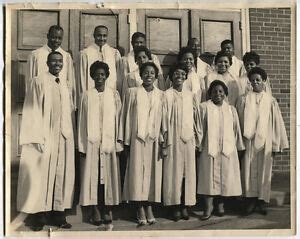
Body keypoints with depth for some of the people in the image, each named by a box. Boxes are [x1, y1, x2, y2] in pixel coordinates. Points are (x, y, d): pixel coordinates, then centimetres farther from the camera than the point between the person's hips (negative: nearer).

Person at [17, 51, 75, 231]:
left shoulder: (64, 86, 14)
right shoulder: (39, 82, -3)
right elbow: (33, 111, -7)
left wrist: (70, 136, 8)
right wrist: (38, 138, -15)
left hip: (63, 137, 5)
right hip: (45, 138, -5)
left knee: (61, 175, 6)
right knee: (41, 175, -1)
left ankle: (59, 214, 14)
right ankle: (39, 216, 10)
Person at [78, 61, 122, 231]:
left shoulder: (114, 95, 6)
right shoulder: (87, 95, 6)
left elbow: (118, 119, 4)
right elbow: (82, 121, 5)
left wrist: (118, 143, -2)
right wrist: (82, 145, 0)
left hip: (109, 142, 0)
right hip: (91, 142, 0)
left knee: (109, 175, 1)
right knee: (92, 176, 2)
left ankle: (108, 210, 8)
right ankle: (96, 210, 11)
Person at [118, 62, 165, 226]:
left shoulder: (160, 95, 10)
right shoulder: (132, 92, 6)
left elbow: (164, 119, 9)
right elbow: (126, 116, 4)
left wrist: (163, 140, 0)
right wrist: (126, 140, 0)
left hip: (154, 140, 2)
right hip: (137, 139, -1)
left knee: (153, 172, 3)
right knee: (137, 172, -2)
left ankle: (149, 207, 12)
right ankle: (140, 210, 5)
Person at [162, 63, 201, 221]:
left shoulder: (191, 95, 11)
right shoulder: (167, 95, -1)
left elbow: (196, 117, 15)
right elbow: (164, 118, -4)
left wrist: (197, 137, 11)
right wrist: (165, 142, -8)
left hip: (188, 137, 4)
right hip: (173, 138, -4)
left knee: (188, 172, 5)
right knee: (173, 171, 0)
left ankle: (185, 205, 14)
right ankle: (175, 206, 7)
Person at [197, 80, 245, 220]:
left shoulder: (231, 109, 13)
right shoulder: (204, 107, 3)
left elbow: (236, 130, 15)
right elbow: (200, 128, 0)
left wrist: (240, 147, 14)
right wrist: (199, 146, -5)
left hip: (228, 150, 3)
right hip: (209, 149, -3)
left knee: (225, 178, 5)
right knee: (209, 177, -4)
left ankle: (220, 205, 19)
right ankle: (208, 207, 1)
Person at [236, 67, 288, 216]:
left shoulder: (271, 101, 3)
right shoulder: (243, 99, 3)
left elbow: (277, 123, 4)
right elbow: (238, 121, 3)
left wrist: (276, 145, 0)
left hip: (265, 141, 0)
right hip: (248, 141, 0)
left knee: (264, 171, 5)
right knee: (249, 170, 2)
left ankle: (262, 200, 16)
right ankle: (250, 200, 12)